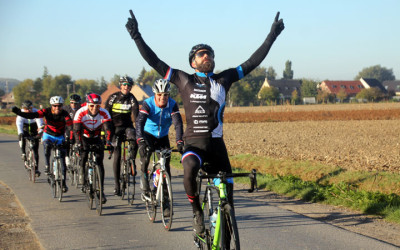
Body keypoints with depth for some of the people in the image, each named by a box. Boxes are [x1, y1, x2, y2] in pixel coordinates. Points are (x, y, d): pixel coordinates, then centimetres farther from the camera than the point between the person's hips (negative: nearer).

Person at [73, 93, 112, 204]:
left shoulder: (104, 114, -23)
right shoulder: (81, 113, -27)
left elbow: (108, 129, -30)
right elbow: (77, 130, -32)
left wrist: (108, 142, -46)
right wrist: (78, 144, -46)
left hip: (96, 138, 1)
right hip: (84, 138, -1)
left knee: (99, 162, -10)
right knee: (83, 155, -25)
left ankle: (101, 190, -7)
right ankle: (82, 176, 2)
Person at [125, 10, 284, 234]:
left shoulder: (224, 79, 8)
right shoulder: (185, 80, 5)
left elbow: (252, 63, 8)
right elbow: (155, 62, 3)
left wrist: (272, 36, 6)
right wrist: (137, 37, -3)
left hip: (217, 144, 3)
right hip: (194, 142, -3)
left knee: (227, 187, 1)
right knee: (190, 169, -32)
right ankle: (197, 212, -11)